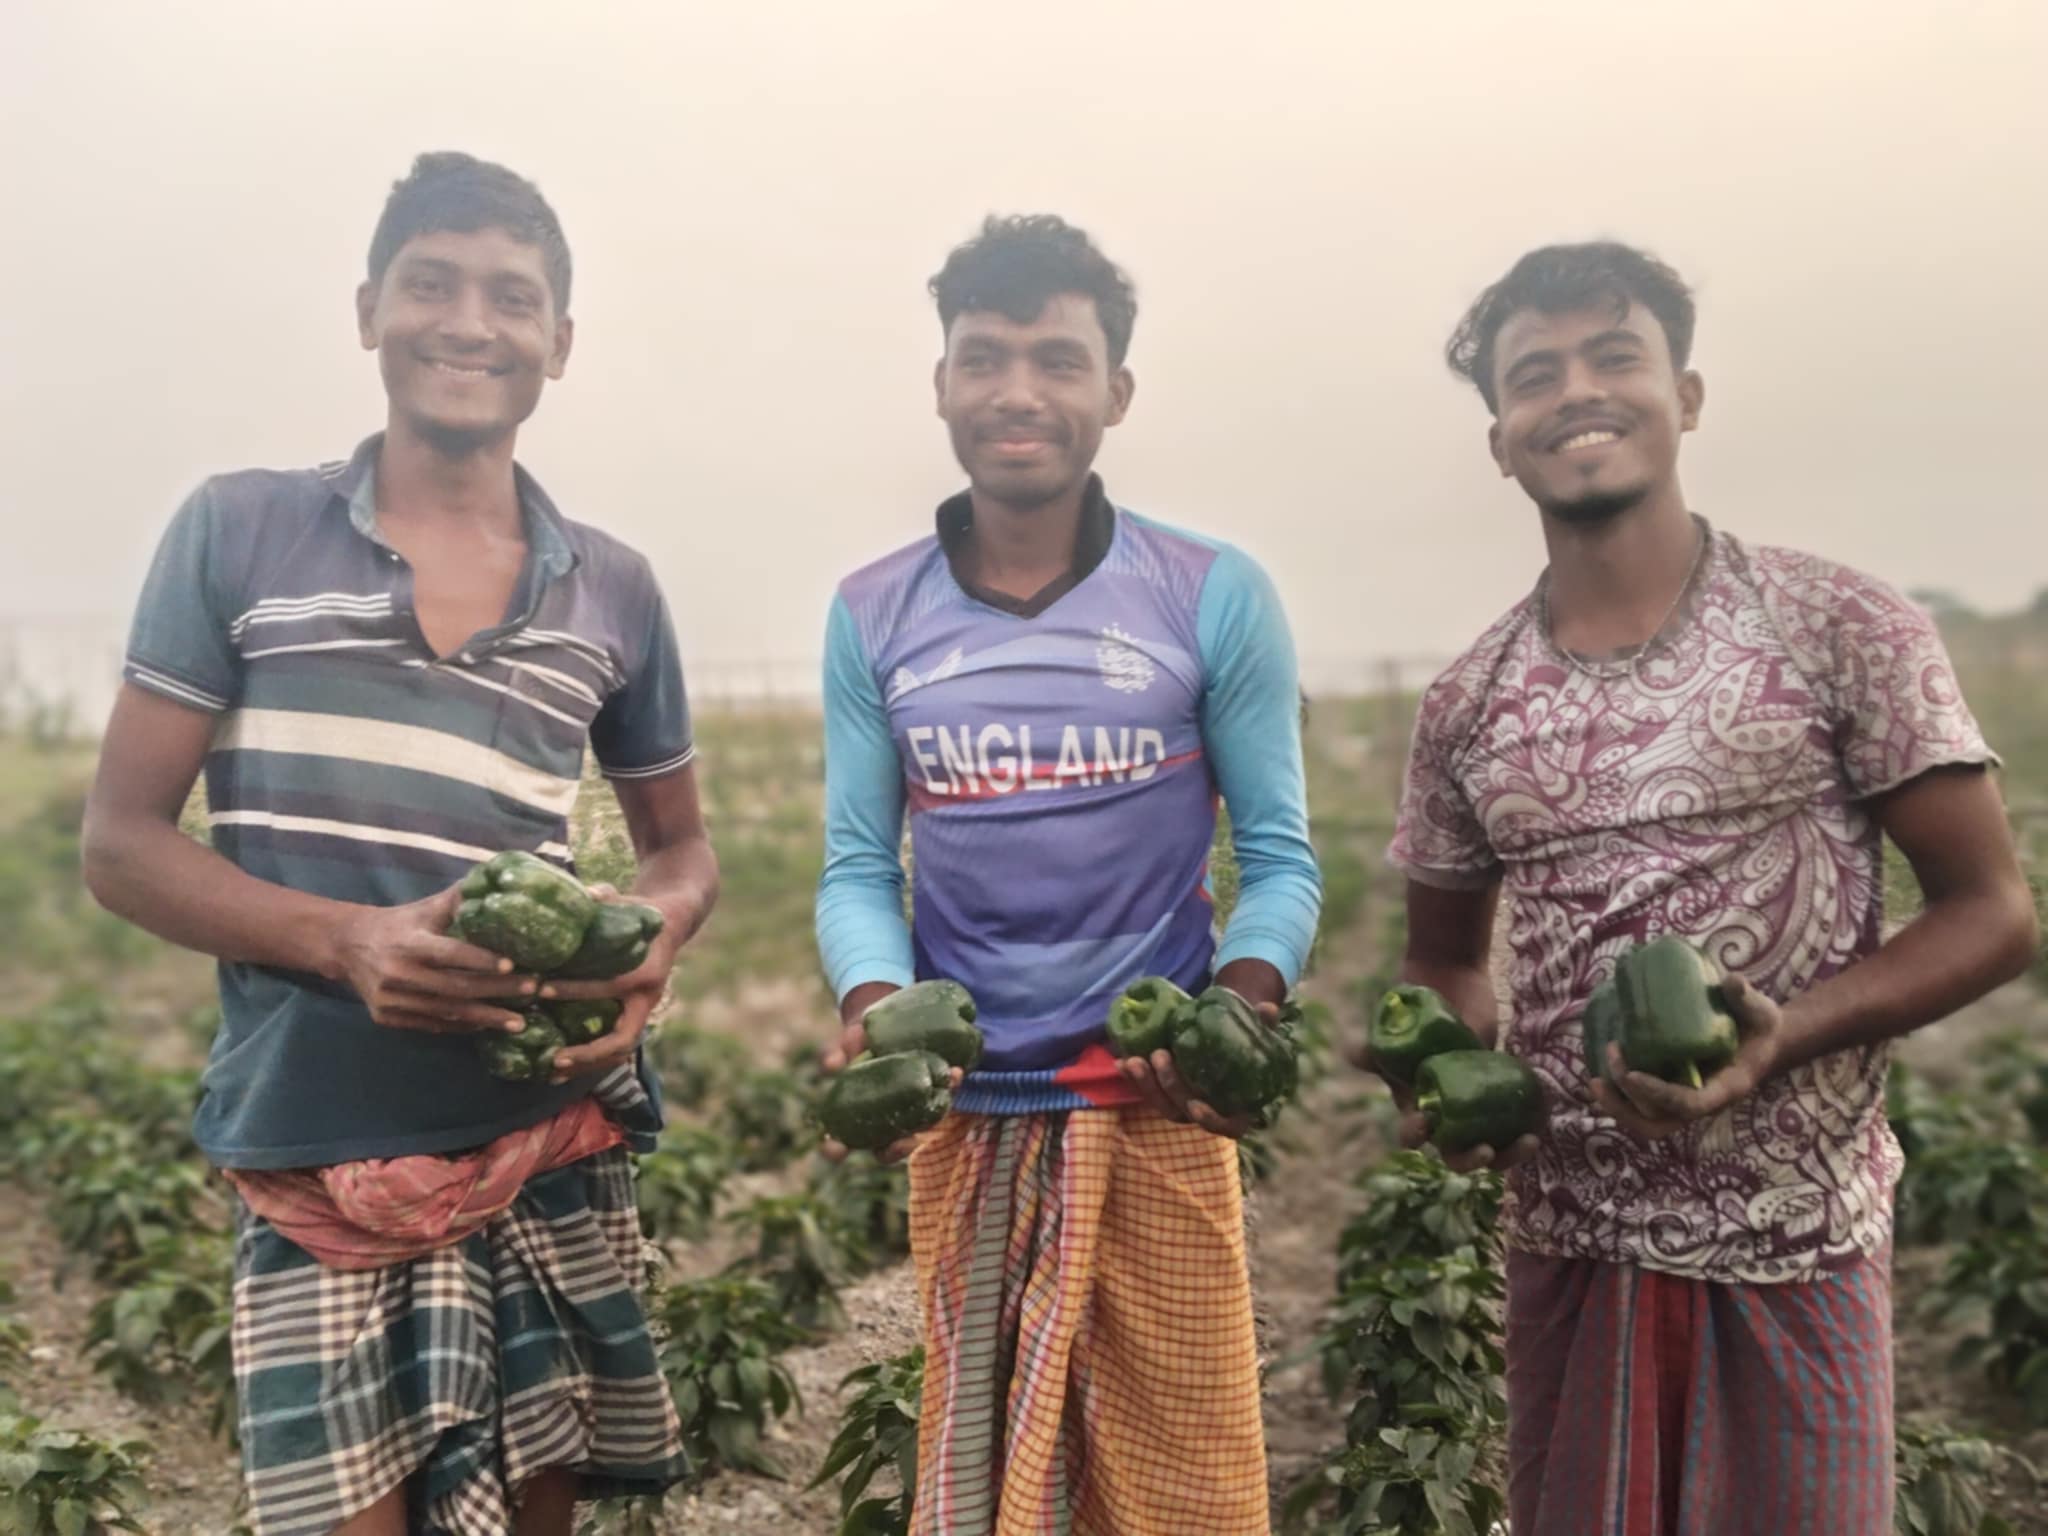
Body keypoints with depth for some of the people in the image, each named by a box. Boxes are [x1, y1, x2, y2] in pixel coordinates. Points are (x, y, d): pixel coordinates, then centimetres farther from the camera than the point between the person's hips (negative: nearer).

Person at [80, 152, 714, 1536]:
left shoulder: (614, 590, 7)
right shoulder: (237, 534, 0)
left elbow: (683, 846, 17)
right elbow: (121, 844, -1)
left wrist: (651, 944, -8)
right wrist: (348, 941, -19)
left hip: (552, 1154, 3)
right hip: (313, 1164, -2)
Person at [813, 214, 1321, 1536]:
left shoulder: (1216, 599, -4)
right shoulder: (872, 618, 2)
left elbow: (1278, 854, -3)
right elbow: (857, 866, 2)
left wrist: (1238, 1011, -22)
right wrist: (873, 1011, -18)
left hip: (1157, 1105, -1)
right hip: (964, 1113, 2)